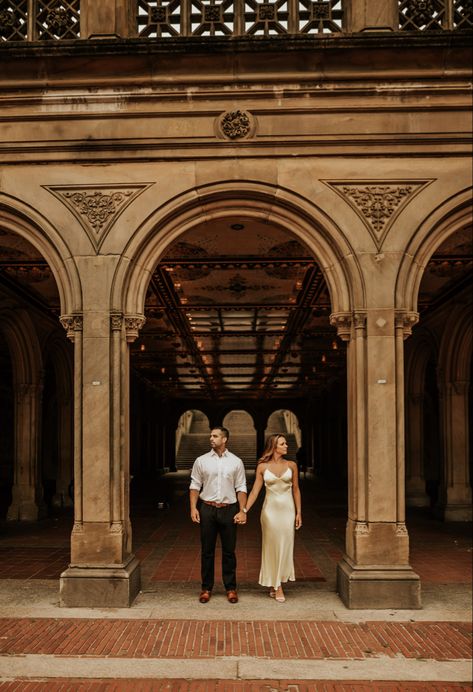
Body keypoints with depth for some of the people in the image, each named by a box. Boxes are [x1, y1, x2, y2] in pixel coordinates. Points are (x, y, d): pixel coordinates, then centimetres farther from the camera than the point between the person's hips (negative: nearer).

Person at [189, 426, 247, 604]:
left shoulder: (236, 462, 2)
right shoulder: (201, 461, 3)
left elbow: (241, 488, 2)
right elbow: (195, 486, 4)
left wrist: (242, 511, -5)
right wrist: (193, 508, -6)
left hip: (229, 509, 0)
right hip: (207, 509, 0)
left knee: (229, 551, 7)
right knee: (207, 551, 7)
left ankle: (231, 588, 19)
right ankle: (206, 588, 18)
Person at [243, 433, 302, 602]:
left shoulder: (291, 465, 2)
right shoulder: (262, 467, -2)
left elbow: (296, 490, 7)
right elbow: (255, 491, -1)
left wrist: (299, 512, 3)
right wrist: (245, 510, -8)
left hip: (288, 509, 1)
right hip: (270, 510, -1)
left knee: (285, 547, 2)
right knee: (272, 546, 5)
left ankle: (277, 584, 15)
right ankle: (274, 585, 16)